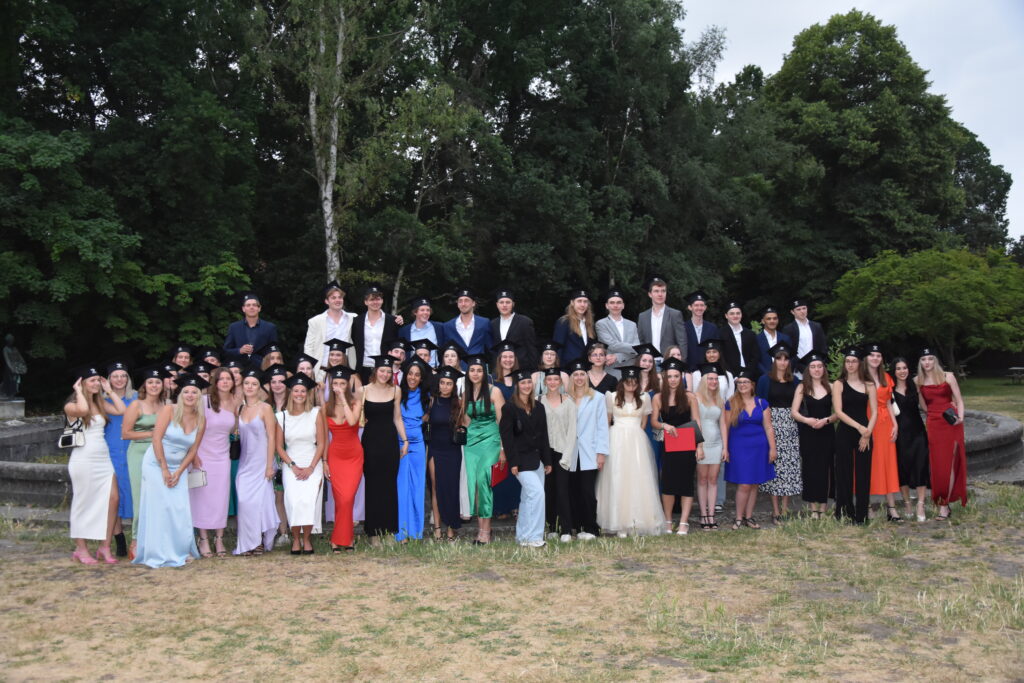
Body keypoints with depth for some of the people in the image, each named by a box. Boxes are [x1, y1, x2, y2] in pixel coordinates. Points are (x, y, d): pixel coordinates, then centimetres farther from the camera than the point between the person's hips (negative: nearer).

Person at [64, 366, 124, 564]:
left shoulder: (100, 404, 15)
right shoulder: (71, 406, -2)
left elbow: (123, 410, 1)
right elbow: (83, 409, -26)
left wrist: (109, 391, 8)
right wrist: (79, 391, -9)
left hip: (103, 459, 5)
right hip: (83, 460, -5)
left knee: (112, 499, -5)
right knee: (84, 504, 1)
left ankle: (104, 547, 2)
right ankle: (81, 550, 11)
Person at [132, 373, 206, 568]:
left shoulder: (201, 419, 1)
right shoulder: (169, 410, -11)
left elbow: (193, 450, 3)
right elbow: (157, 439, -14)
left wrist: (178, 472, -6)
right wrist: (164, 470, -13)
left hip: (179, 468, 3)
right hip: (156, 465, -3)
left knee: (181, 510, -1)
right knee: (158, 508, -4)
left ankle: (181, 551, 10)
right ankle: (158, 554, 2)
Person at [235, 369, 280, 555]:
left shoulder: (265, 408, -5)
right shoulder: (240, 409, 10)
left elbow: (272, 438, -8)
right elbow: (238, 436, 16)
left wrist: (269, 465, -12)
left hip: (261, 462, -4)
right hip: (244, 462, 4)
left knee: (258, 500, -6)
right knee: (244, 501, -2)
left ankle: (260, 542, 6)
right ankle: (247, 543, 7)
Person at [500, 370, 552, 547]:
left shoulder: (539, 407, 11)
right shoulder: (509, 408, -6)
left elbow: (544, 436, 13)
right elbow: (506, 436, -9)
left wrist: (547, 460, 9)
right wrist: (512, 462, -15)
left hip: (537, 459, 6)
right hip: (522, 459, -6)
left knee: (528, 498, 10)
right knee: (537, 492, -18)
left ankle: (523, 536, 20)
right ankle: (533, 537, -11)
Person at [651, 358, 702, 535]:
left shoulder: (689, 397, 1)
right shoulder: (658, 398, 3)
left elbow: (696, 422, 1)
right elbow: (653, 421, 3)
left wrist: (700, 446, -5)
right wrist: (664, 425, -18)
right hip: (668, 445, 1)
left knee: (686, 483, 0)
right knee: (667, 483, -3)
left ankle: (684, 523, 5)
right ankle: (667, 522, 11)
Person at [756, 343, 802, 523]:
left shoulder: (794, 381, 13)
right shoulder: (765, 380, 2)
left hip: (790, 426, 3)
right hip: (771, 425, -3)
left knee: (790, 466, -1)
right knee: (774, 466, -5)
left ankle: (785, 509, 6)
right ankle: (776, 511, -2)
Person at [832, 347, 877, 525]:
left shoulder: (868, 385, 8)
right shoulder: (839, 384, 3)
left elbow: (874, 412, 4)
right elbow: (838, 411, -6)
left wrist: (867, 433, -9)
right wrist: (859, 427, -15)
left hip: (865, 434, 2)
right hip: (845, 433, -1)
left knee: (863, 474, 1)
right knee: (845, 473, 1)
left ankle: (861, 515, 6)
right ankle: (845, 514, 7)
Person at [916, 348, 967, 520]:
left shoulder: (947, 376, 1)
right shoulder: (918, 381, 8)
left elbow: (959, 400, -3)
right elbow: (924, 407, 11)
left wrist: (960, 417, -15)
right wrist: (917, 390, 0)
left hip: (950, 424, -2)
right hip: (933, 425, 3)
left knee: (949, 464, -3)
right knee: (936, 465, 1)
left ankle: (944, 506, 0)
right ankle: (943, 504, 11)